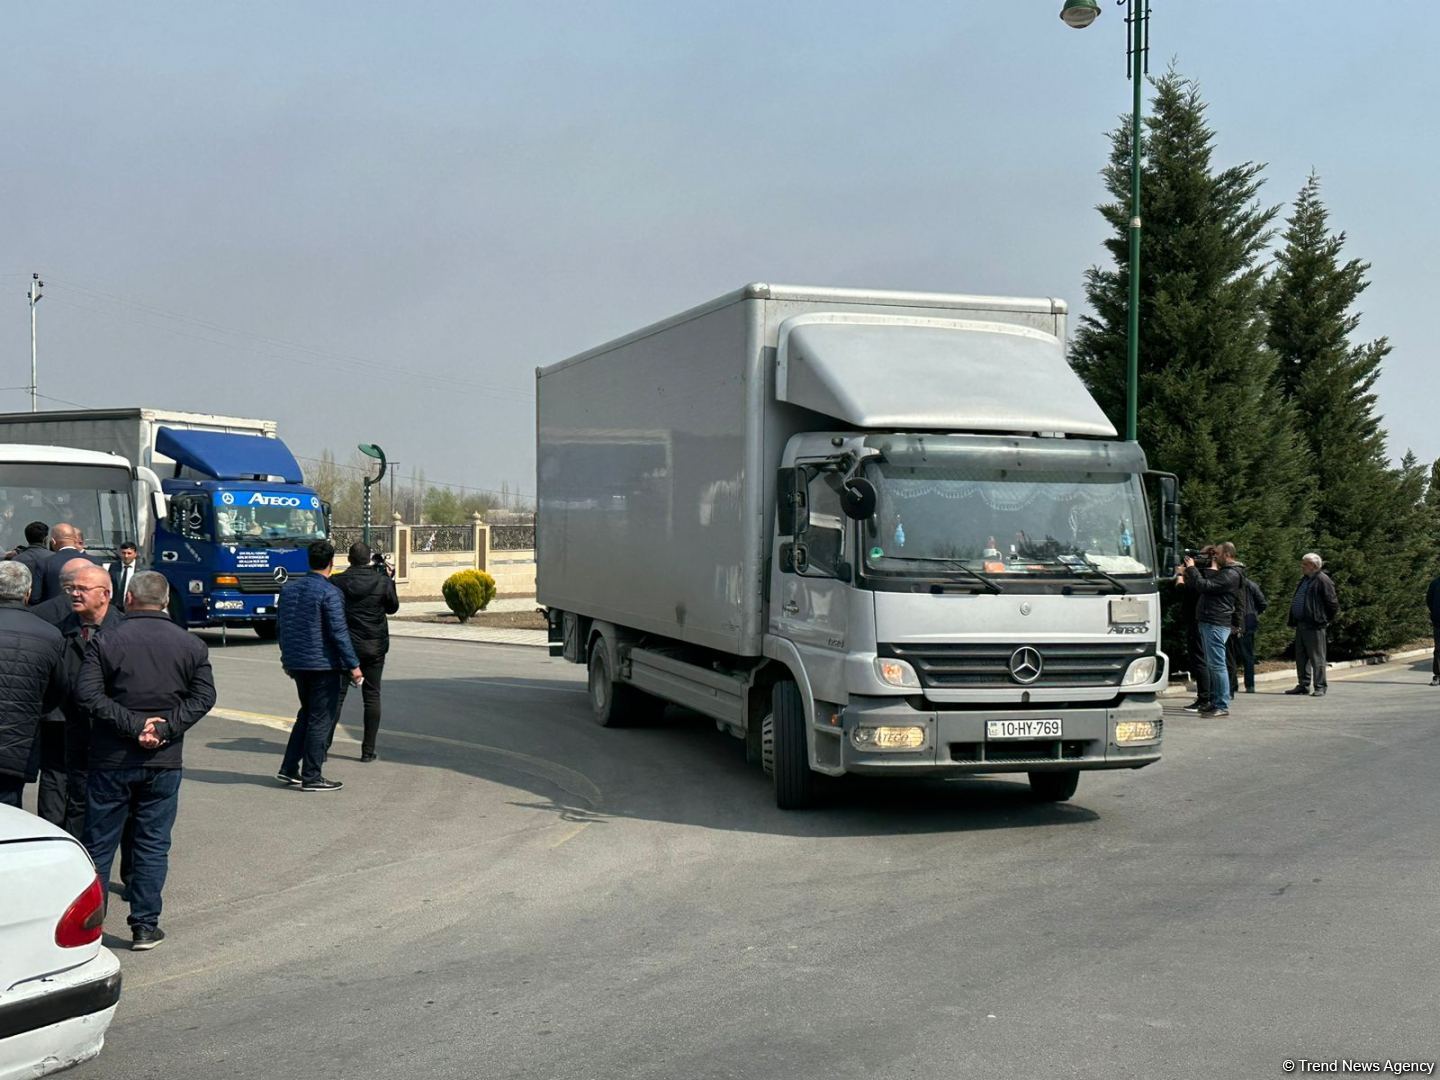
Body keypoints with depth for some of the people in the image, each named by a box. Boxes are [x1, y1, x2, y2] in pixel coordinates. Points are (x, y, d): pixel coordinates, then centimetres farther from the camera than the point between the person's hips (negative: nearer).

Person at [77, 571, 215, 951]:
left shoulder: (106, 642, -5)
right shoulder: (191, 645, 2)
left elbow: (88, 693, -14)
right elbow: (204, 696, -4)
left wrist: (132, 725, -14)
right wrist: (166, 727, -10)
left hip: (112, 759, -1)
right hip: (164, 761, 1)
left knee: (99, 844, 9)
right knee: (153, 845, 8)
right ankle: (145, 926, 9)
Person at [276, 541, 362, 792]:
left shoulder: (289, 588, 8)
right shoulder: (329, 592, -15)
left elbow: (279, 627, 15)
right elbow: (338, 632, -18)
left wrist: (287, 658, 26)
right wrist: (353, 665, -12)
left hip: (296, 663, 7)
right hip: (322, 665, -7)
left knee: (307, 714, 20)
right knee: (321, 719, 1)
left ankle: (289, 768, 18)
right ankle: (311, 777, 2)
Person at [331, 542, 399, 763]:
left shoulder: (337, 583, -9)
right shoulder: (382, 581, -8)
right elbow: (392, 607, 6)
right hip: (374, 647, 0)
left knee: (336, 695, 6)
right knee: (372, 696, 7)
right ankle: (368, 750, 7)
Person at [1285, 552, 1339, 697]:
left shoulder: (1322, 580, -12)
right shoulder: (1305, 579, 16)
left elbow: (1333, 604, -12)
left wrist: (1327, 620, -5)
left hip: (1314, 625, -9)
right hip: (1301, 624, 9)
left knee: (1317, 657, -4)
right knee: (1301, 656, 13)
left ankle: (1320, 687, 1)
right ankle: (1303, 685, 20)